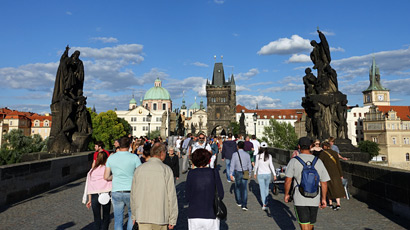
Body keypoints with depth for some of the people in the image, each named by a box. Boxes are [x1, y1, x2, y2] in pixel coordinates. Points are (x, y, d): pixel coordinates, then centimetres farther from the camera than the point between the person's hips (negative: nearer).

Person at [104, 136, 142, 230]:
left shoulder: (111, 158, 1)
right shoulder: (134, 157, -8)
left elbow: (106, 177, 4)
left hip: (116, 192, 2)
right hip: (130, 192, -2)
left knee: (118, 218, 13)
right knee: (132, 214, 22)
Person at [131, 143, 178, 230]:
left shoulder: (139, 169, 0)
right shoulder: (166, 170, -10)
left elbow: (133, 194, 6)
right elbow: (171, 196, -11)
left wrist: (134, 215, 18)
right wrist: (172, 219, -4)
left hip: (142, 216, 2)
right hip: (161, 216, -2)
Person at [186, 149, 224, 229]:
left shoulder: (191, 173, -6)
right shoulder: (214, 173, -7)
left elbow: (187, 197, -2)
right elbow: (220, 195, -4)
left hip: (194, 215, 1)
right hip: (211, 214, -1)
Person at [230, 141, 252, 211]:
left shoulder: (235, 154, -11)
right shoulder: (247, 154, -3)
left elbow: (232, 164, -13)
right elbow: (249, 165, 4)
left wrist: (231, 174, -9)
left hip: (237, 172, -1)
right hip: (245, 173, 1)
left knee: (238, 187, 18)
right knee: (244, 189, 2)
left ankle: (239, 202, 31)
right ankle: (244, 205, -6)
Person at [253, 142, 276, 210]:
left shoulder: (258, 156, -9)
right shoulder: (269, 156, -9)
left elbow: (256, 166, -2)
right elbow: (271, 166, -9)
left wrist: (255, 173, 12)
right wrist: (274, 174, -2)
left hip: (260, 174, -1)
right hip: (268, 174, 2)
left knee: (262, 189, 3)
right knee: (266, 187, 23)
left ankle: (264, 204, -4)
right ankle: (265, 200, 39)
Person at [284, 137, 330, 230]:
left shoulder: (294, 161, -10)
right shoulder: (318, 161, 0)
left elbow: (288, 180, -11)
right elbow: (324, 183, 3)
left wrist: (286, 194, 4)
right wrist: (323, 199, 13)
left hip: (300, 199, -4)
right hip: (315, 199, 4)